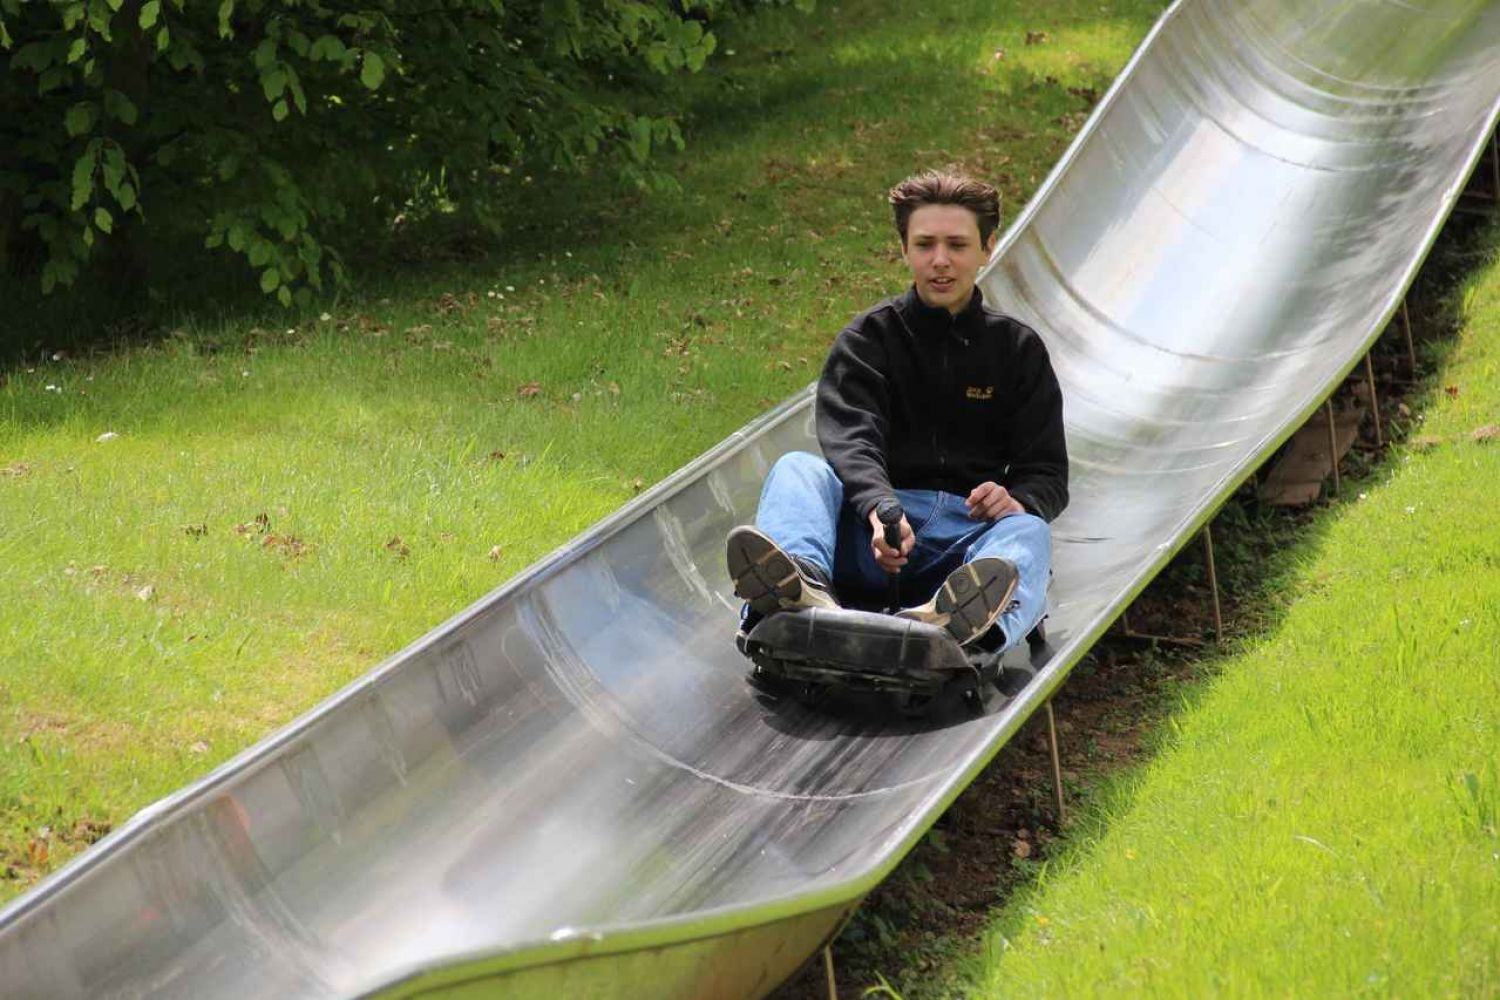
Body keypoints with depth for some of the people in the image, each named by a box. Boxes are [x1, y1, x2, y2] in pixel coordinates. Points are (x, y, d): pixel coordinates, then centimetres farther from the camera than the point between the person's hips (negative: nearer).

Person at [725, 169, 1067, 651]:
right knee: (797, 468, -27)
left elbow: (1047, 476, 13)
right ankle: (803, 587, -63)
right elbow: (850, 443, -7)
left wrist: (1016, 500, -14)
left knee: (1030, 533, -33)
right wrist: (879, 509, -31)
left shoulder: (1018, 348, 17)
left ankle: (954, 619, -71)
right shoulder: (870, 337, 12)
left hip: (970, 529, 0)